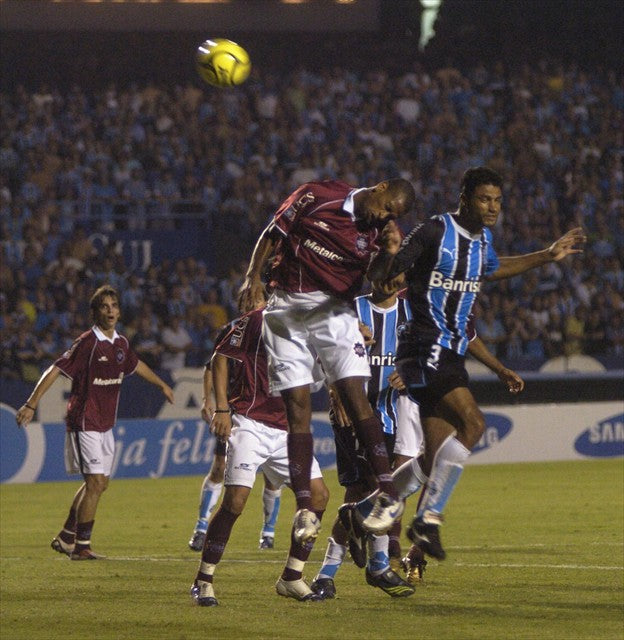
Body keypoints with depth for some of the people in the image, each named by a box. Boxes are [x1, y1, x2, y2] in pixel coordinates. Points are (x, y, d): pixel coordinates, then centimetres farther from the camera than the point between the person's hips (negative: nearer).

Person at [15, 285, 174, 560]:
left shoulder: (121, 343, 8)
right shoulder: (88, 343, -15)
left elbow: (136, 365, 30)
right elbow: (55, 371, -18)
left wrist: (162, 385, 46)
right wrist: (31, 404, -26)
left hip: (105, 423, 8)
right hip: (85, 422, -8)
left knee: (99, 482, 13)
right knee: (96, 482, -12)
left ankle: (66, 537, 25)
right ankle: (81, 547, -5)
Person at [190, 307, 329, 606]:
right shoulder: (257, 320, -7)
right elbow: (221, 357, -4)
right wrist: (221, 409, -11)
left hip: (286, 429, 7)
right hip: (251, 422, -7)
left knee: (318, 494, -1)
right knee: (236, 499, -15)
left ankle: (291, 578, 11)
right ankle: (203, 581, -4)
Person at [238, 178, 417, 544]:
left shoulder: (377, 234, 1)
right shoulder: (317, 196, -3)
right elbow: (272, 235, 4)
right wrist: (254, 277, -5)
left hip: (334, 311, 0)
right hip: (286, 310, 0)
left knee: (354, 393, -16)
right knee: (297, 407, -4)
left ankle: (389, 495, -17)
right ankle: (304, 508, -3)